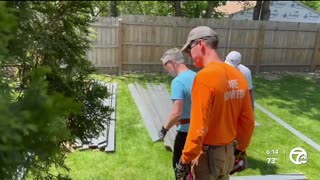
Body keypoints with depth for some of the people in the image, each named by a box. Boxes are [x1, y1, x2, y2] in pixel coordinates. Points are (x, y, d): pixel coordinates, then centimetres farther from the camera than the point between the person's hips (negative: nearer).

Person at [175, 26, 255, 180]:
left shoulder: (204, 77, -23)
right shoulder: (238, 76, -1)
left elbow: (198, 128, -24)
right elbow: (248, 120, 5)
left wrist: (185, 160, -13)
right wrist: (241, 149, 18)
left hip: (208, 155, -6)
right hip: (228, 151, 7)